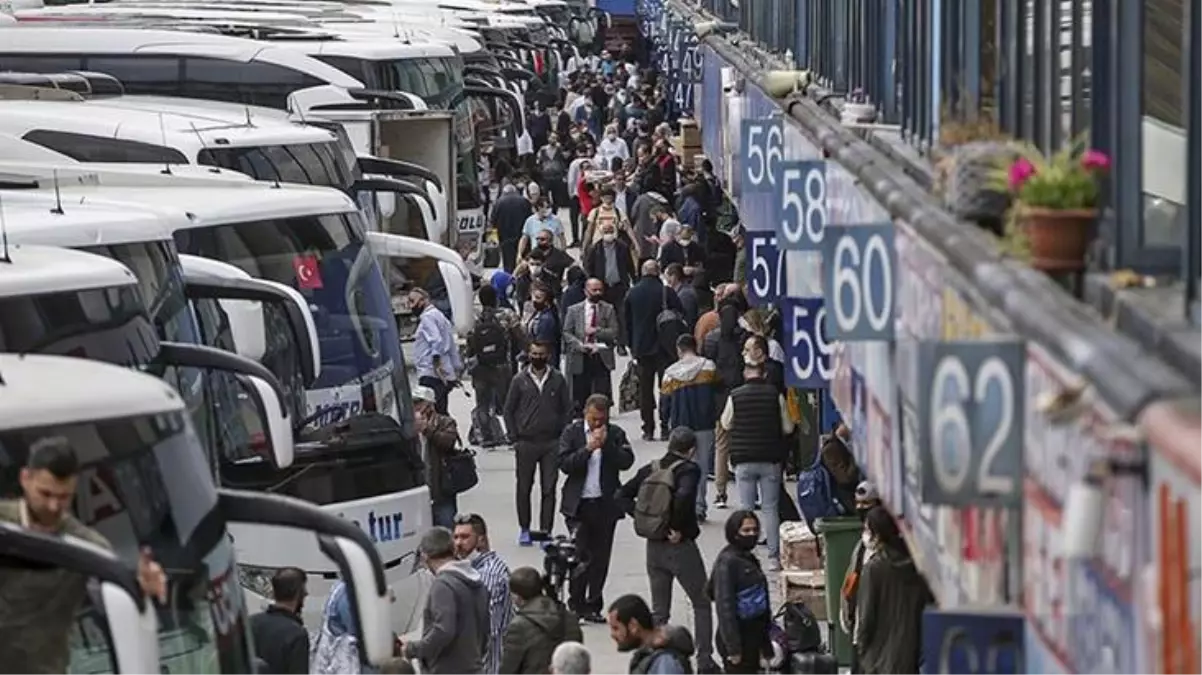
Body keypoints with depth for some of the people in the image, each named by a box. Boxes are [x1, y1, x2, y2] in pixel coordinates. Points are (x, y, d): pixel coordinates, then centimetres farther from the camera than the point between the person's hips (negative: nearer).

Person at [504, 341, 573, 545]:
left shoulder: (558, 380, 3)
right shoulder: (520, 380, 2)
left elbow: (567, 410, 7)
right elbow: (508, 410, 6)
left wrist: (562, 437, -1)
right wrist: (515, 438, -1)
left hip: (551, 444, 0)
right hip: (526, 443, 0)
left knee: (549, 489, 0)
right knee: (524, 487, 6)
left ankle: (545, 531, 4)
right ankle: (524, 529, 18)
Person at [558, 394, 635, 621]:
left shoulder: (615, 434, 4)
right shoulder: (572, 432, 1)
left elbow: (626, 462, -7)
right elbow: (564, 464, -10)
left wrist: (607, 444, -15)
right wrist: (589, 448, -16)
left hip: (606, 504, 2)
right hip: (579, 504, -2)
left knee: (600, 558, 6)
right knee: (580, 556, -6)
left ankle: (593, 605, 13)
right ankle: (575, 604, 3)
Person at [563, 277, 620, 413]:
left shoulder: (608, 309, 8)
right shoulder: (574, 310, 8)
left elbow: (614, 333, 1)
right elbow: (566, 333, 3)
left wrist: (597, 331, -14)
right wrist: (579, 345, -12)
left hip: (601, 359, 0)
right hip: (580, 360, 0)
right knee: (579, 399, 3)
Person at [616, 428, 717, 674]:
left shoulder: (650, 469, 4)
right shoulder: (689, 470, -13)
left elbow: (623, 495, 3)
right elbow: (684, 496, -32)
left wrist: (643, 517, 2)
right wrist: (678, 528, -19)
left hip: (654, 546, 5)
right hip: (681, 545, -5)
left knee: (658, 610, 13)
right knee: (702, 603, 10)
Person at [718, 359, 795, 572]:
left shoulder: (735, 396, -6)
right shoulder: (776, 395, -6)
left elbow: (726, 424, 7)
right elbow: (788, 428, 1)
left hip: (743, 460, 0)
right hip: (770, 460, 0)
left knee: (745, 508, 6)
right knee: (771, 508, 6)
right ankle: (773, 557, 5)